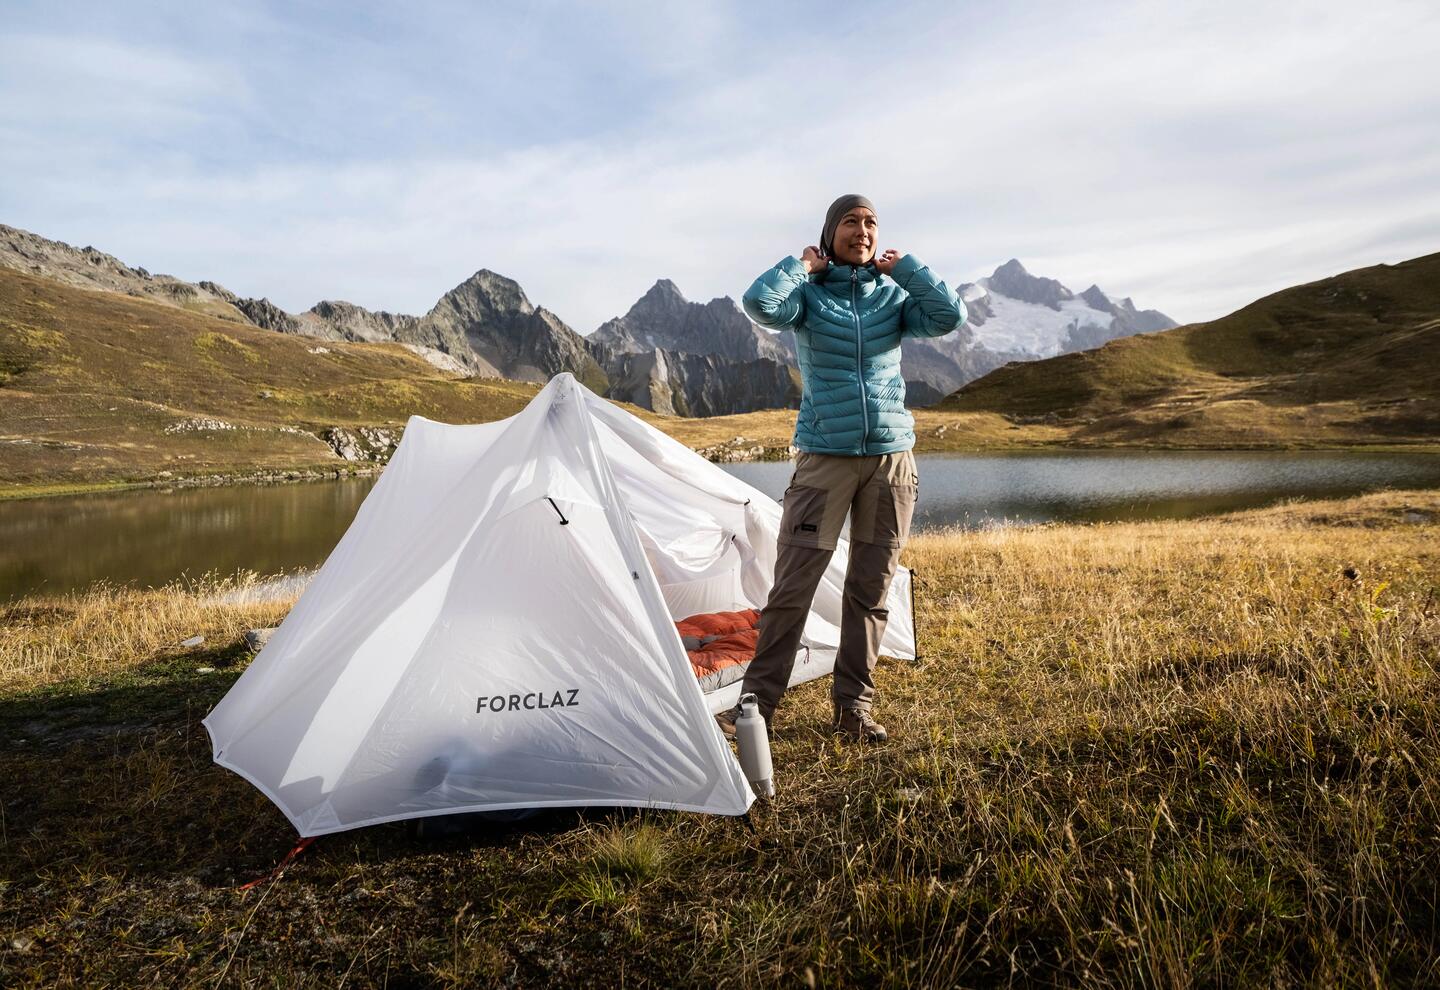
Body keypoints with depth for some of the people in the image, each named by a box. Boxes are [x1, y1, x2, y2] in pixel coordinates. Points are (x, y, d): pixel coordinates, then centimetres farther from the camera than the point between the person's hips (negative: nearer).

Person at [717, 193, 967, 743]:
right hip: (825, 456, -3)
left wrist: (904, 267, -1)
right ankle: (757, 702, 8)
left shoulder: (894, 295, 10)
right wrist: (802, 265, -5)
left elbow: (949, 316, -7)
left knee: (871, 590, 7)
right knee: (792, 586, -5)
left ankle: (853, 708, 19)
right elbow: (760, 304, -18)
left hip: (891, 456, 3)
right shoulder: (809, 293, 2)